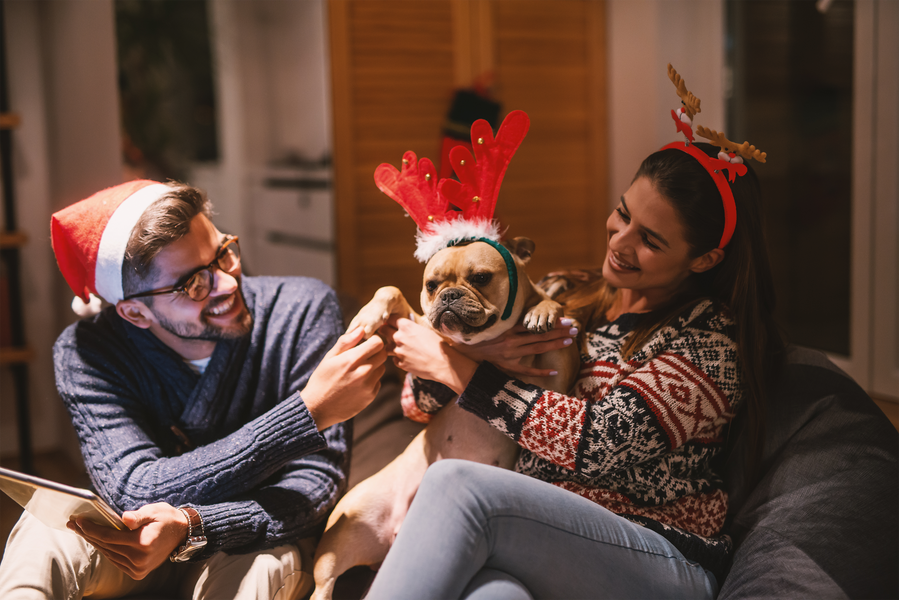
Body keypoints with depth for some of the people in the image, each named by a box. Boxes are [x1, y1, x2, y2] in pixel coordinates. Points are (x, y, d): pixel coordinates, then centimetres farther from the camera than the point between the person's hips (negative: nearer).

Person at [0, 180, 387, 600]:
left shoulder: (302, 310, -19)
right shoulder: (84, 355, -16)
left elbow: (317, 480, -21)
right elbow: (138, 491, -29)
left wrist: (190, 526, -40)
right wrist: (311, 410, -38)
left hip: (258, 539, 1)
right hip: (137, 545, -1)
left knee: (261, 566, -34)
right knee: (43, 534, -32)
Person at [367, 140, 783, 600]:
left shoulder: (711, 334, -2)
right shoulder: (561, 299, 14)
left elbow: (602, 439, -16)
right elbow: (422, 402, 17)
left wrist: (457, 369, -11)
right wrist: (478, 357, -7)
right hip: (533, 552, 4)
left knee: (456, 485, -29)